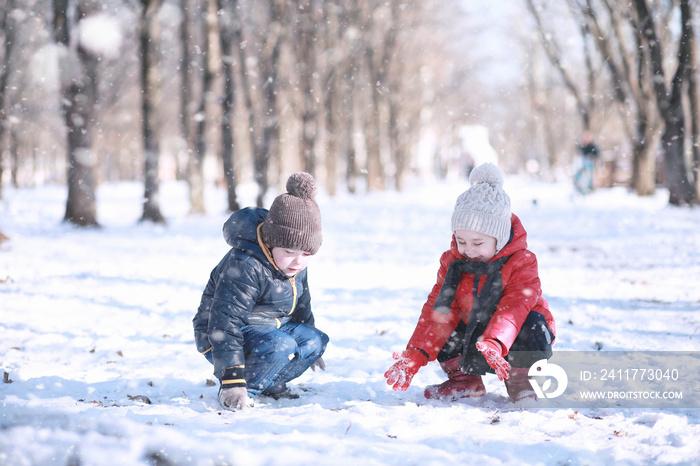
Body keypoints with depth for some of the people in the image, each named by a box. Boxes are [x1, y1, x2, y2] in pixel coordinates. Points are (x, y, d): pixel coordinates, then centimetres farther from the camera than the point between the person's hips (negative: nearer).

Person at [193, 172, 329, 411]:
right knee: (278, 346, -33)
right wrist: (233, 382, -37)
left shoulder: (296, 265, -2)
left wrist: (310, 345, 32)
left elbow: (301, 304, 19)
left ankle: (270, 383, 11)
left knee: (315, 340, 0)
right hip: (220, 336, -9)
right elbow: (225, 323, -33)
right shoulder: (243, 266, -30)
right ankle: (236, 392, -16)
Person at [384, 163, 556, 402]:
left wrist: (494, 344, -55)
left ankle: (521, 380, -7)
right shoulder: (453, 262, -6)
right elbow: (437, 309, -8)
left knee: (532, 325, -35)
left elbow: (515, 307, -34)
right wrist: (414, 356, -22)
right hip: (472, 332, 5)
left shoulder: (520, 263, -20)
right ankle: (464, 379, 3)